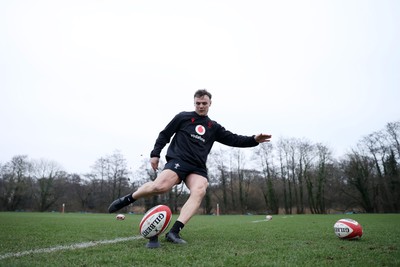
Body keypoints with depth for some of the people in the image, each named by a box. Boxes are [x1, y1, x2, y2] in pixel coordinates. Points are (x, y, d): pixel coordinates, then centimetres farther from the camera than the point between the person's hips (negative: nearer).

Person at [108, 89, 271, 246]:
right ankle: (127, 199, -3)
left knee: (199, 191, -28)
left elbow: (233, 139, 13)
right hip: (178, 160, -3)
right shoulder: (183, 117, 10)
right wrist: (155, 154, 4)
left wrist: (254, 140, 0)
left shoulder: (214, 127, 19)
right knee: (161, 186, -30)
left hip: (198, 167, 4)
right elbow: (164, 135, 12)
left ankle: (174, 232, -29)